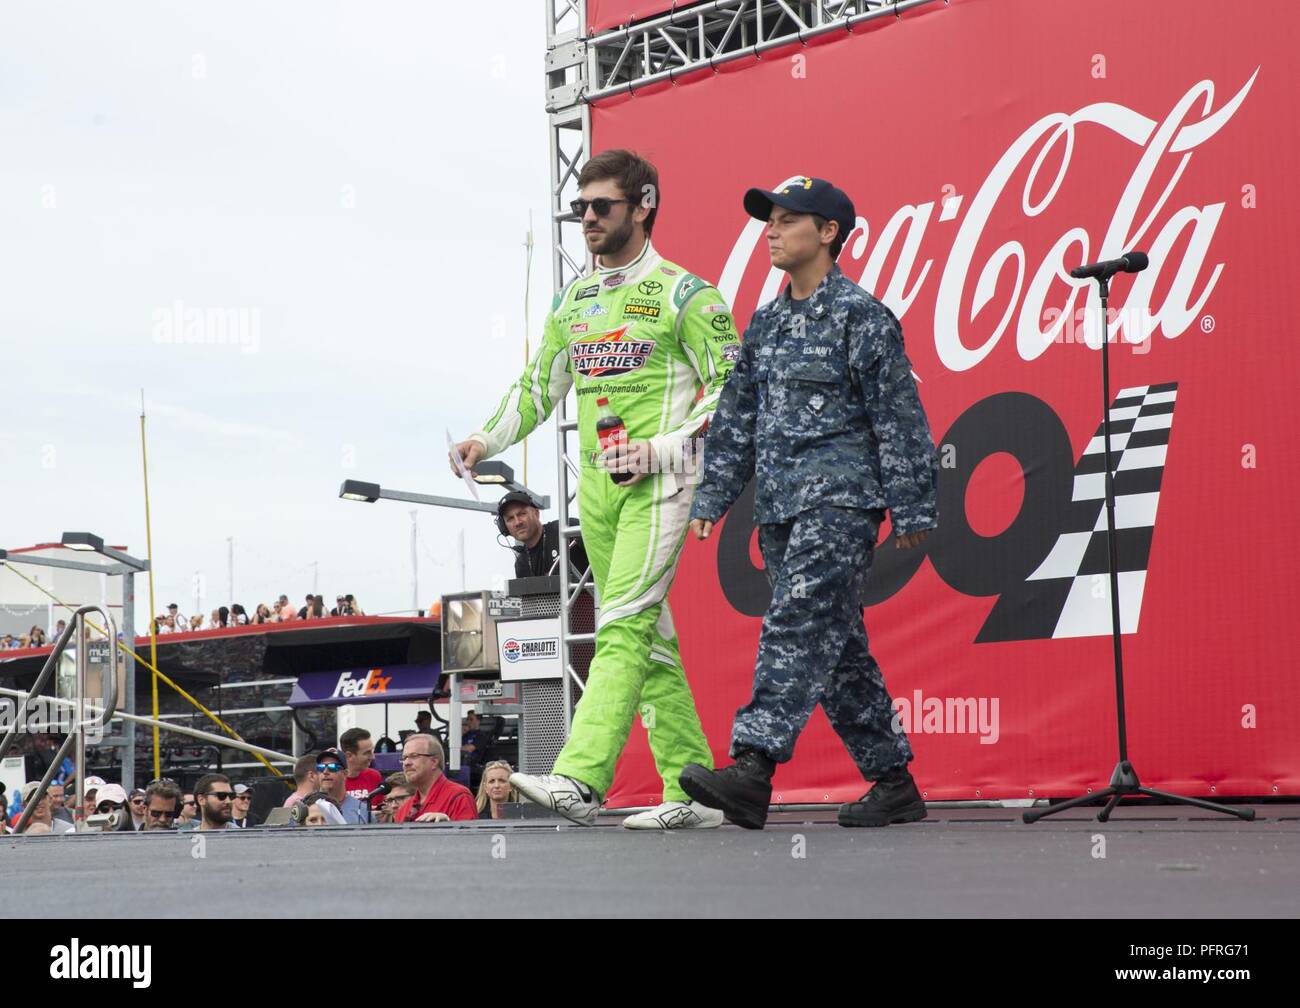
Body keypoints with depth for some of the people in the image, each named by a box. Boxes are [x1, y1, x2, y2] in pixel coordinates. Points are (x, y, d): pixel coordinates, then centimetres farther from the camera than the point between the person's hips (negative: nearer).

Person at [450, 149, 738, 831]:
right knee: (648, 635, 7)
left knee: (624, 625, -17)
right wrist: (488, 439, 8)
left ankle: (580, 779, -27)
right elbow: (538, 385, 24)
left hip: (657, 482, -7)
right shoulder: (573, 301, 17)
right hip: (596, 484, 7)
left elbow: (732, 386, -7)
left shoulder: (683, 294, -3)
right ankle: (692, 791, 11)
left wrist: (660, 448, -16)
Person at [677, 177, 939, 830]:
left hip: (840, 497, -8)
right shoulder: (765, 324, 17)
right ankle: (894, 781, 15)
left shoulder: (861, 316, -4)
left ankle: (753, 768, -26)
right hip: (779, 506, 8)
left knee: (798, 626, -18)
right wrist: (713, 497, 14)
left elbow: (898, 416, -6)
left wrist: (911, 507, -9)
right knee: (836, 643, 8)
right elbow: (737, 418, 20)